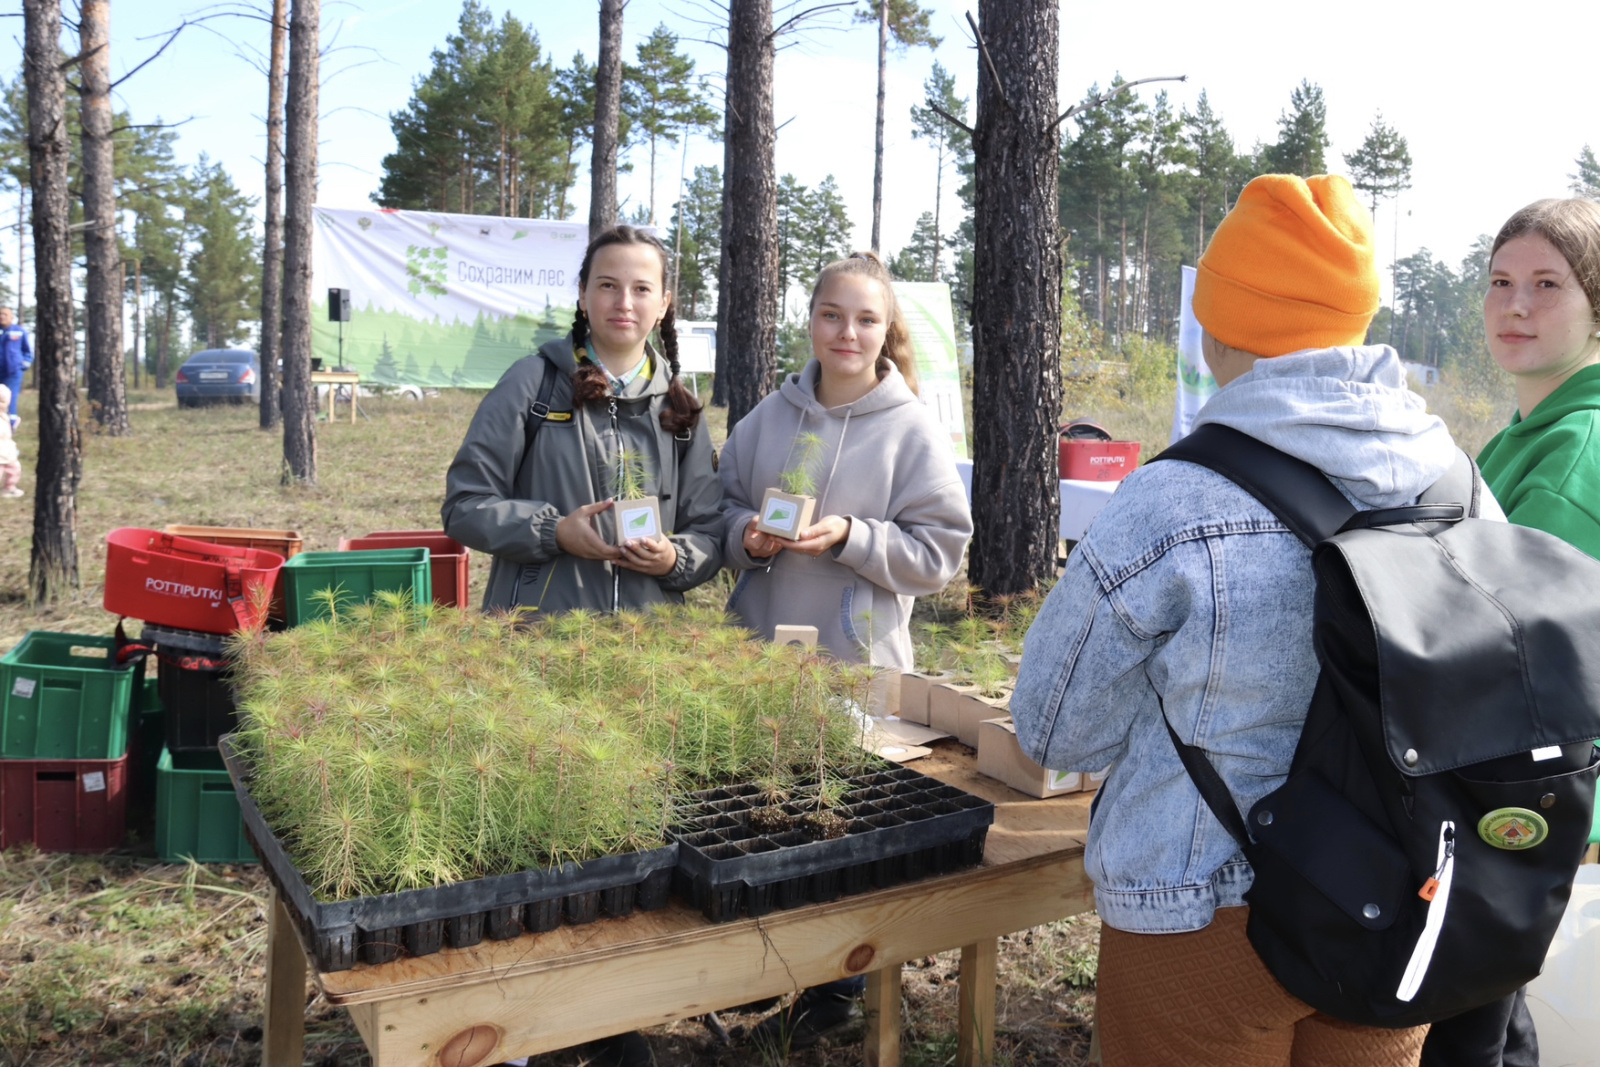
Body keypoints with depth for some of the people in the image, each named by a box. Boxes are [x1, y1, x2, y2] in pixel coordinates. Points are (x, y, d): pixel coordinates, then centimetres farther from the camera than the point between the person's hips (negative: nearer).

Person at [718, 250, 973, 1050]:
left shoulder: (912, 429, -5)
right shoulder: (772, 414, 4)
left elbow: (939, 552, -8)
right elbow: (724, 505, 11)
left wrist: (850, 537, -20)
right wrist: (746, 535, -10)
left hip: (855, 661, -3)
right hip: (761, 652, 4)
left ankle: (832, 986, 29)